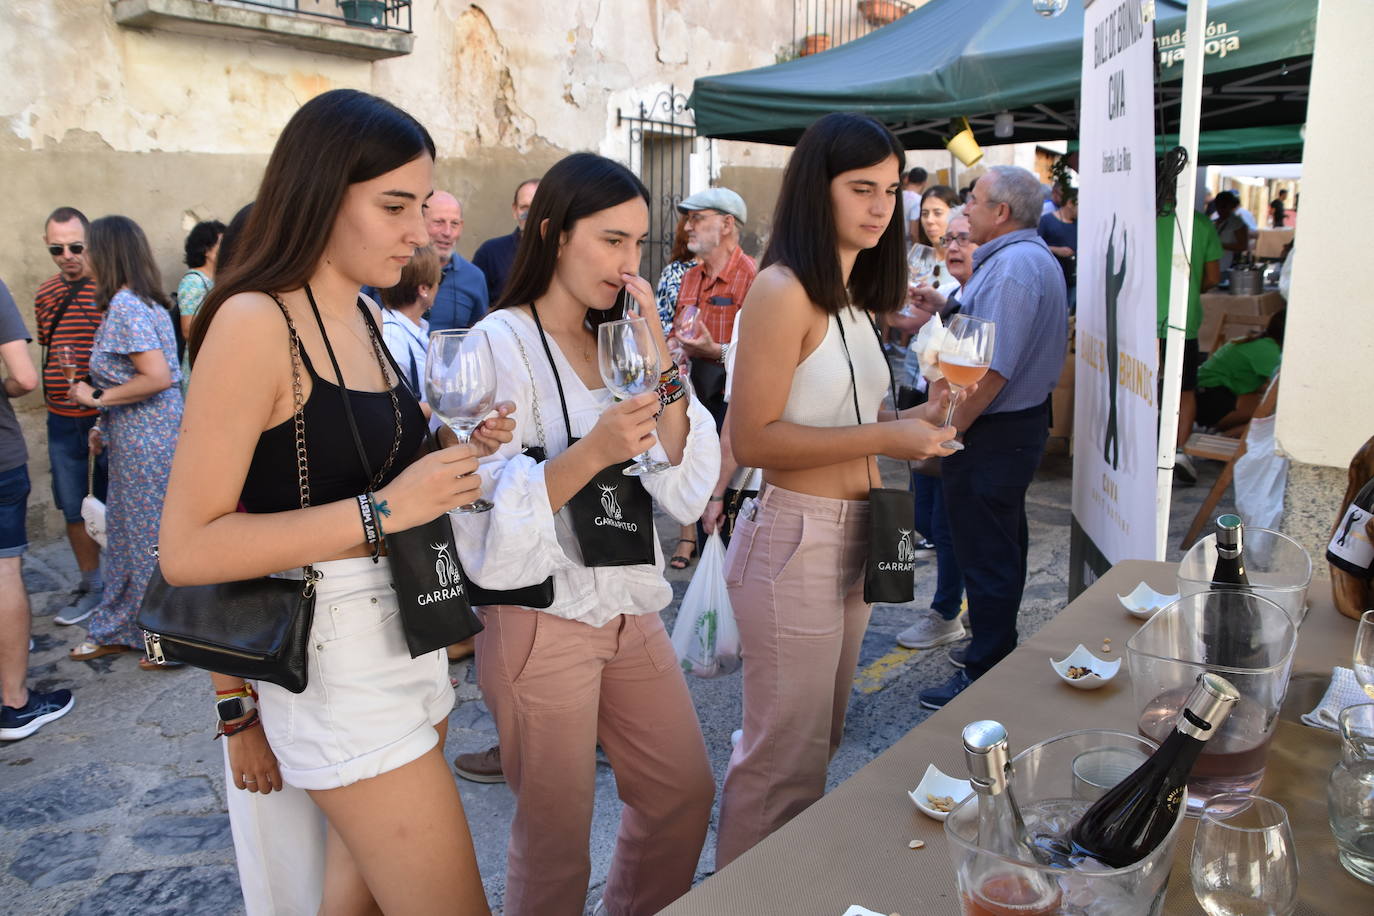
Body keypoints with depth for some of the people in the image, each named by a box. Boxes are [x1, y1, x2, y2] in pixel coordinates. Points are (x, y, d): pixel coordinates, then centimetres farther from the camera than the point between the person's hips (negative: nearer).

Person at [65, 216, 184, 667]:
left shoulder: (125, 306, -17)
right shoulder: (149, 302, 11)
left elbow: (159, 377, -26)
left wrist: (98, 399, -14)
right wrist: (107, 423, 14)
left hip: (145, 443, -10)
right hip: (139, 439, 10)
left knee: (151, 540, 3)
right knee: (128, 535, 19)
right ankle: (118, 630, 33)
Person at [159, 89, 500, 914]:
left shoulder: (365, 317, 10)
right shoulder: (256, 322, -15)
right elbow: (189, 549, -17)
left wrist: (454, 457, 3)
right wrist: (382, 508, -21)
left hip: (411, 637, 8)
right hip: (341, 656, -7)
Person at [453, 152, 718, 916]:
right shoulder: (502, 344, -13)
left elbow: (688, 493, -2)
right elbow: (485, 517, -21)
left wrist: (662, 369, -12)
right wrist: (592, 451, -33)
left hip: (632, 610, 7)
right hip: (543, 618, -6)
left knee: (686, 794, 17)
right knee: (557, 840, 10)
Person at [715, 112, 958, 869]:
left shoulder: (851, 296, 12)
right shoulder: (782, 290, -15)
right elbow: (752, 438, -20)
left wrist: (914, 424, 2)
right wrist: (884, 438, -21)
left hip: (854, 535, 9)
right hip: (795, 537, -9)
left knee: (821, 740, 21)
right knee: (787, 757, 4)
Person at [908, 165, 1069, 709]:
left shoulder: (1012, 266, -22)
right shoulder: (1036, 258, 13)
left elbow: (991, 371, -27)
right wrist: (949, 308, 11)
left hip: (991, 433, -11)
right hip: (1023, 422, 11)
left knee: (985, 556, -1)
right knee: (1003, 545, 21)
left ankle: (985, 675, 10)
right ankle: (998, 645, 36)